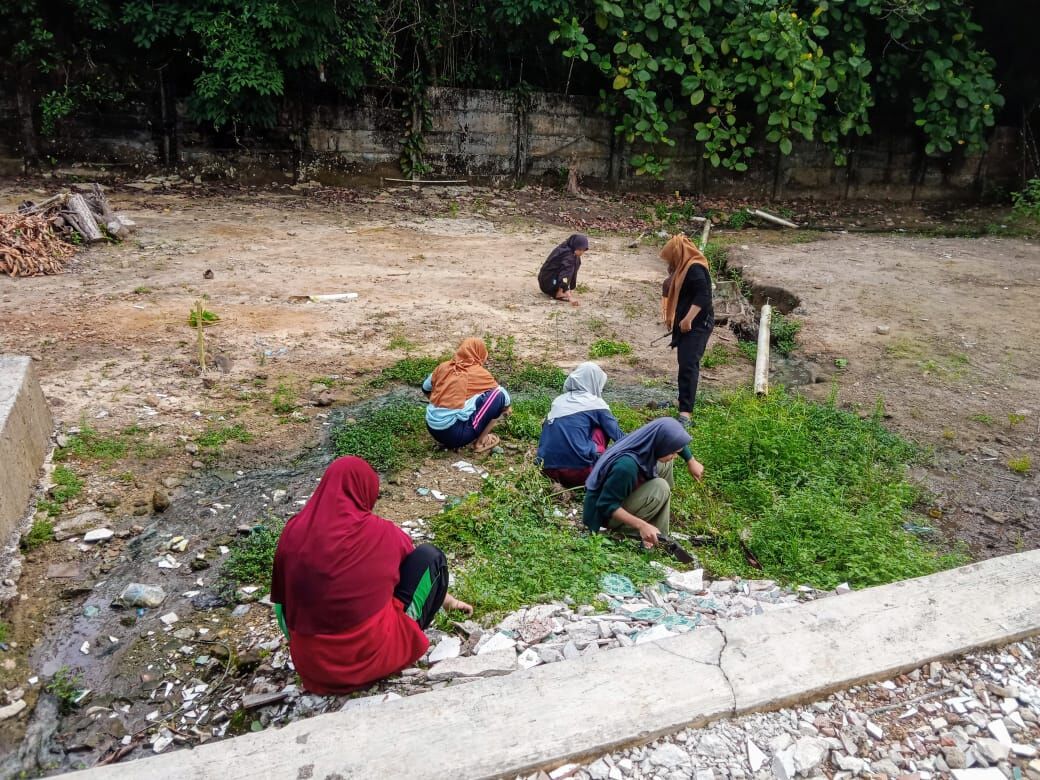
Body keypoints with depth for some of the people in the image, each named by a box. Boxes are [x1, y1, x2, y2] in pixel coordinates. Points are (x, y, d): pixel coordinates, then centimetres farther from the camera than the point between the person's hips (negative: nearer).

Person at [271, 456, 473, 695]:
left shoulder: (294, 531, -3)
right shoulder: (380, 532, -9)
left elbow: (281, 595, 12)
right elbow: (415, 564, 13)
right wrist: (444, 597, 33)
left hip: (310, 664, 4)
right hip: (373, 656, -4)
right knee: (430, 556, 5)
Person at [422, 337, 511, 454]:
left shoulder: (443, 367, 10)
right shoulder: (480, 373, -1)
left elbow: (426, 389, 26)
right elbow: (505, 399, 12)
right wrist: (505, 409, 33)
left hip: (433, 430, 6)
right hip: (455, 434, -6)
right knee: (499, 395, 0)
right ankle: (481, 441, 5)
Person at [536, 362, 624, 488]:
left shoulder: (558, 400, 17)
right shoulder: (595, 403, 3)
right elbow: (617, 435, 11)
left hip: (548, 471, 5)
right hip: (578, 471, -5)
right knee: (601, 427, 16)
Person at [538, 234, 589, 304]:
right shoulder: (568, 255, -24)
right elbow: (564, 274, -35)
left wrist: (571, 291, 11)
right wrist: (570, 297, -42)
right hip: (547, 282, -9)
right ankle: (559, 293, -16)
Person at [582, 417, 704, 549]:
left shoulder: (646, 445, -12)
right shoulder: (626, 465, -37)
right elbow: (606, 505, -29)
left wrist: (691, 461, 10)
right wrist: (642, 525, -32)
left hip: (619, 496, 9)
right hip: (605, 513, -9)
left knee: (664, 465, 1)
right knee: (660, 488, -25)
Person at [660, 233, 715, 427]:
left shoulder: (695, 268, -14)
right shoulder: (685, 268, 17)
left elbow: (703, 295, -24)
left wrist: (688, 319, -27)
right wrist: (672, 318, 21)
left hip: (697, 324, -11)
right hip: (685, 324, 11)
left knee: (688, 365, -19)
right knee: (685, 365, 17)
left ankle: (686, 413, -25)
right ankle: (685, 406, 29)